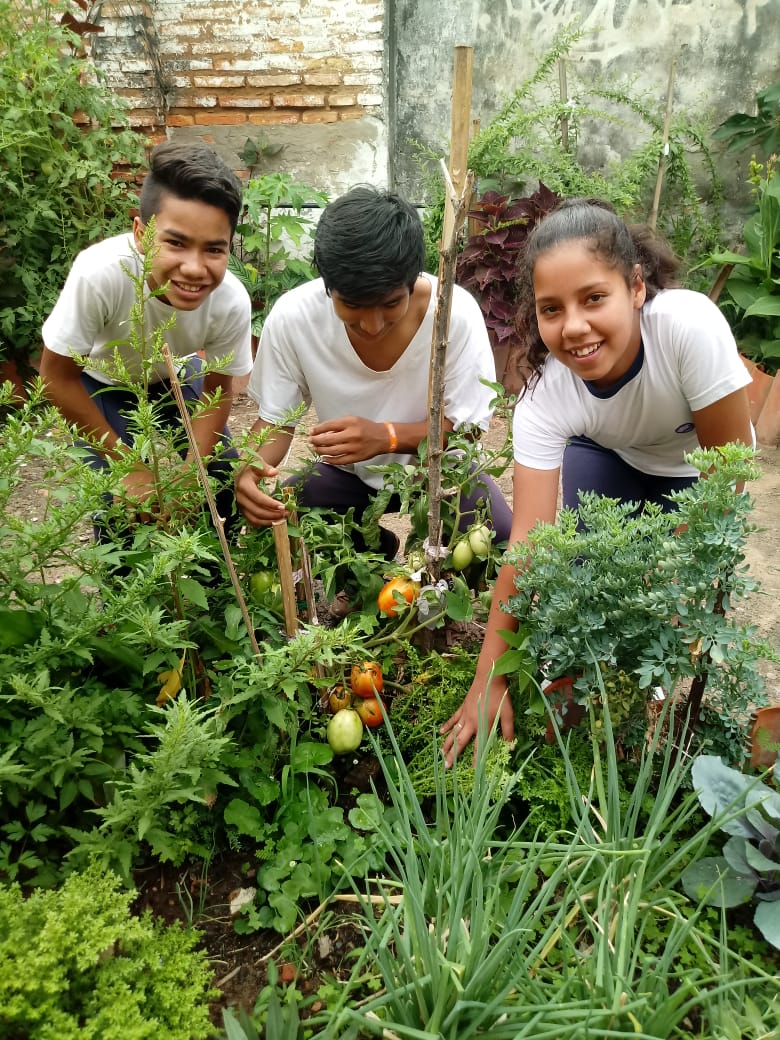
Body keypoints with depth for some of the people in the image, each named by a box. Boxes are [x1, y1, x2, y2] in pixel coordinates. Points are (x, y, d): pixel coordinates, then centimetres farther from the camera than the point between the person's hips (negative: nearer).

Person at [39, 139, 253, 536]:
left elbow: (216, 391, -13)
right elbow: (58, 376, -24)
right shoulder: (100, 273, -41)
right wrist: (129, 466, -22)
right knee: (122, 500, -15)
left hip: (175, 374, 3)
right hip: (100, 381, -2)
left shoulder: (232, 302, -33)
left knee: (222, 473, -3)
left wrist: (189, 474, -24)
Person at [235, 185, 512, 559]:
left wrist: (385, 436, -37)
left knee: (498, 542, -25)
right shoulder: (292, 317, -23)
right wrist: (251, 468, -34)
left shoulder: (456, 314, -27)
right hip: (345, 468, 2)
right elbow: (276, 419, -11)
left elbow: (466, 427, -18)